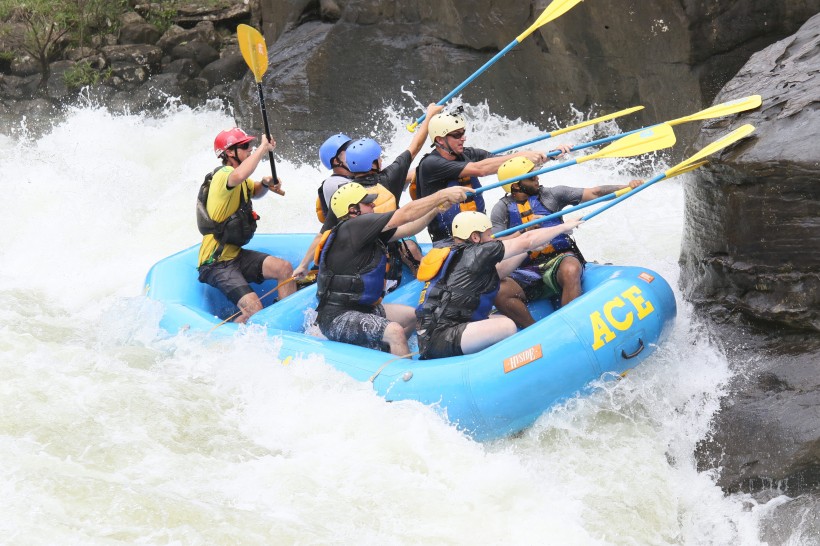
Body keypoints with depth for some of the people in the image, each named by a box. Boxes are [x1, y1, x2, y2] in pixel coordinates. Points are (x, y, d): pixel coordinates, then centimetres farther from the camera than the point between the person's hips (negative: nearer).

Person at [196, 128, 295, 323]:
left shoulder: (236, 175, 11)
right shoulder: (223, 175, -19)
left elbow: (254, 192, 33)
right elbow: (238, 177, -46)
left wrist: (265, 184, 8)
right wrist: (263, 148, -33)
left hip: (236, 255, 10)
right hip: (217, 265, -10)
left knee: (284, 268, -7)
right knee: (254, 312, -22)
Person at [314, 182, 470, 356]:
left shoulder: (367, 231, 10)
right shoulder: (353, 227, -19)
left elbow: (407, 229, 11)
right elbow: (405, 214, -20)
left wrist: (436, 208, -2)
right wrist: (443, 195, -15)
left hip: (362, 308, 11)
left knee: (411, 316, 21)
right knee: (394, 331, -30)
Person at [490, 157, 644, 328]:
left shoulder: (551, 195, 8)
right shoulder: (502, 209, 6)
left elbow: (594, 193, 4)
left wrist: (628, 187, -9)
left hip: (560, 259, 0)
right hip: (527, 271, 0)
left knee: (570, 270, -38)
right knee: (499, 292, -31)